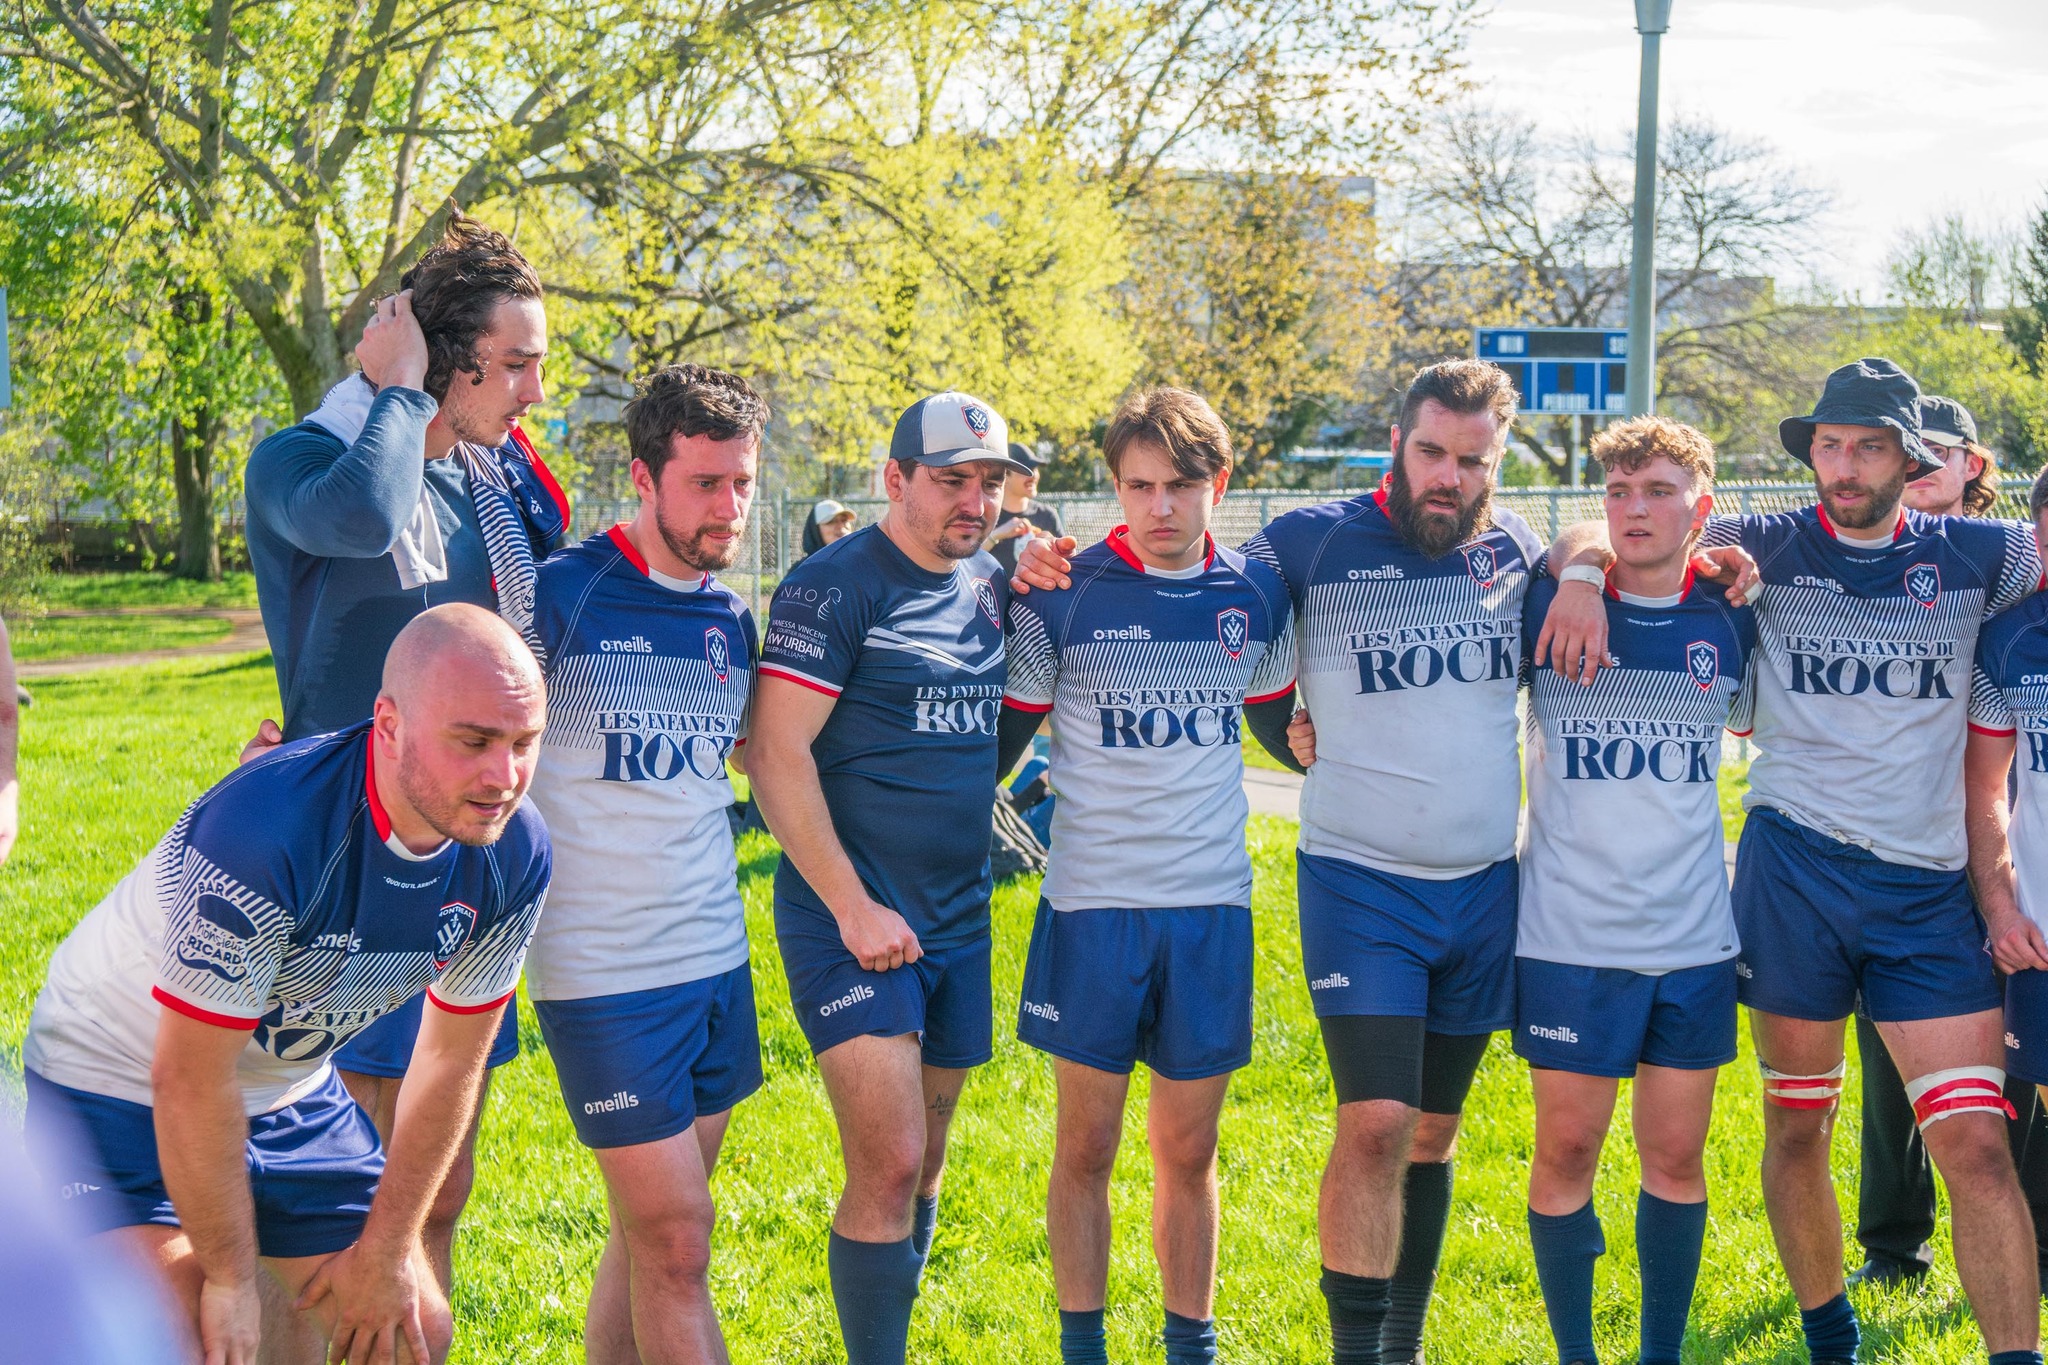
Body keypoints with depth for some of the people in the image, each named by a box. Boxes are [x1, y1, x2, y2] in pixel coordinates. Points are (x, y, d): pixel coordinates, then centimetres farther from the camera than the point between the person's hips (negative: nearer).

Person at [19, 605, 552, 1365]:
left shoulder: (513, 854, -17)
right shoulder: (266, 830, -38)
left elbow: (451, 1061, -3)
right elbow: (189, 1083, -28)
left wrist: (387, 1250, 2)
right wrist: (231, 1278, -19)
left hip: (293, 1088, 6)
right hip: (120, 1083, -6)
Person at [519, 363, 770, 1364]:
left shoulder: (730, 619, 9)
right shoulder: (560, 594, -11)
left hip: (717, 962, 6)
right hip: (604, 976, -6)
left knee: (653, 1236, 12)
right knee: (674, 1247, -6)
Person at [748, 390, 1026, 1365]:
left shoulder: (993, 589, 11)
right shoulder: (834, 586, -10)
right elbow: (775, 753, -15)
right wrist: (853, 908, -17)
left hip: (958, 918, 7)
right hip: (853, 920, -7)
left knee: (922, 1166, 13)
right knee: (888, 1167, -13)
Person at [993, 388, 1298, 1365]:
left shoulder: (1256, 596, 4)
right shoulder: (1060, 597, -6)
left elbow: (1284, 722, 22)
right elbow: (1001, 738, 2)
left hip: (1212, 909, 2)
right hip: (1092, 907, -2)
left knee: (1188, 1153, 10)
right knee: (1086, 1148, 5)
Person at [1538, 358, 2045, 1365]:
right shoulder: (1770, 549, 4)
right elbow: (1600, 534, 4)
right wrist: (1582, 573, -18)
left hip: (1929, 887, 0)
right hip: (1793, 872, 0)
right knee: (1797, 1129, 11)